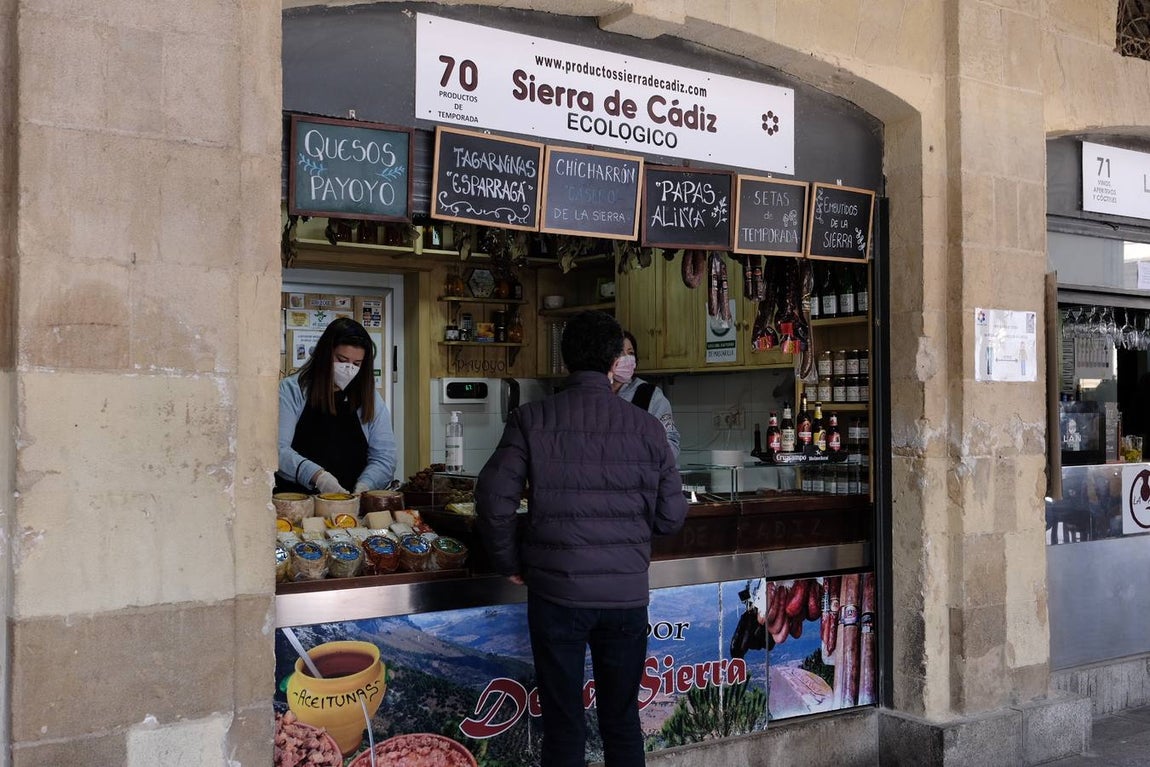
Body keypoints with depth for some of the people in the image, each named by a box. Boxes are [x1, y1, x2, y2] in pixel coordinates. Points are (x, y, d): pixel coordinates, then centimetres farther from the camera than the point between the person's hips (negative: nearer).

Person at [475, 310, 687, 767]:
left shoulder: (531, 421, -6)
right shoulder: (647, 427, -3)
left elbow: (494, 499, -10)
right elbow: (671, 516, 0)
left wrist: (510, 564, 5)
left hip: (556, 591, -1)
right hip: (627, 592, 1)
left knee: (563, 723, 10)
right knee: (622, 721, 16)